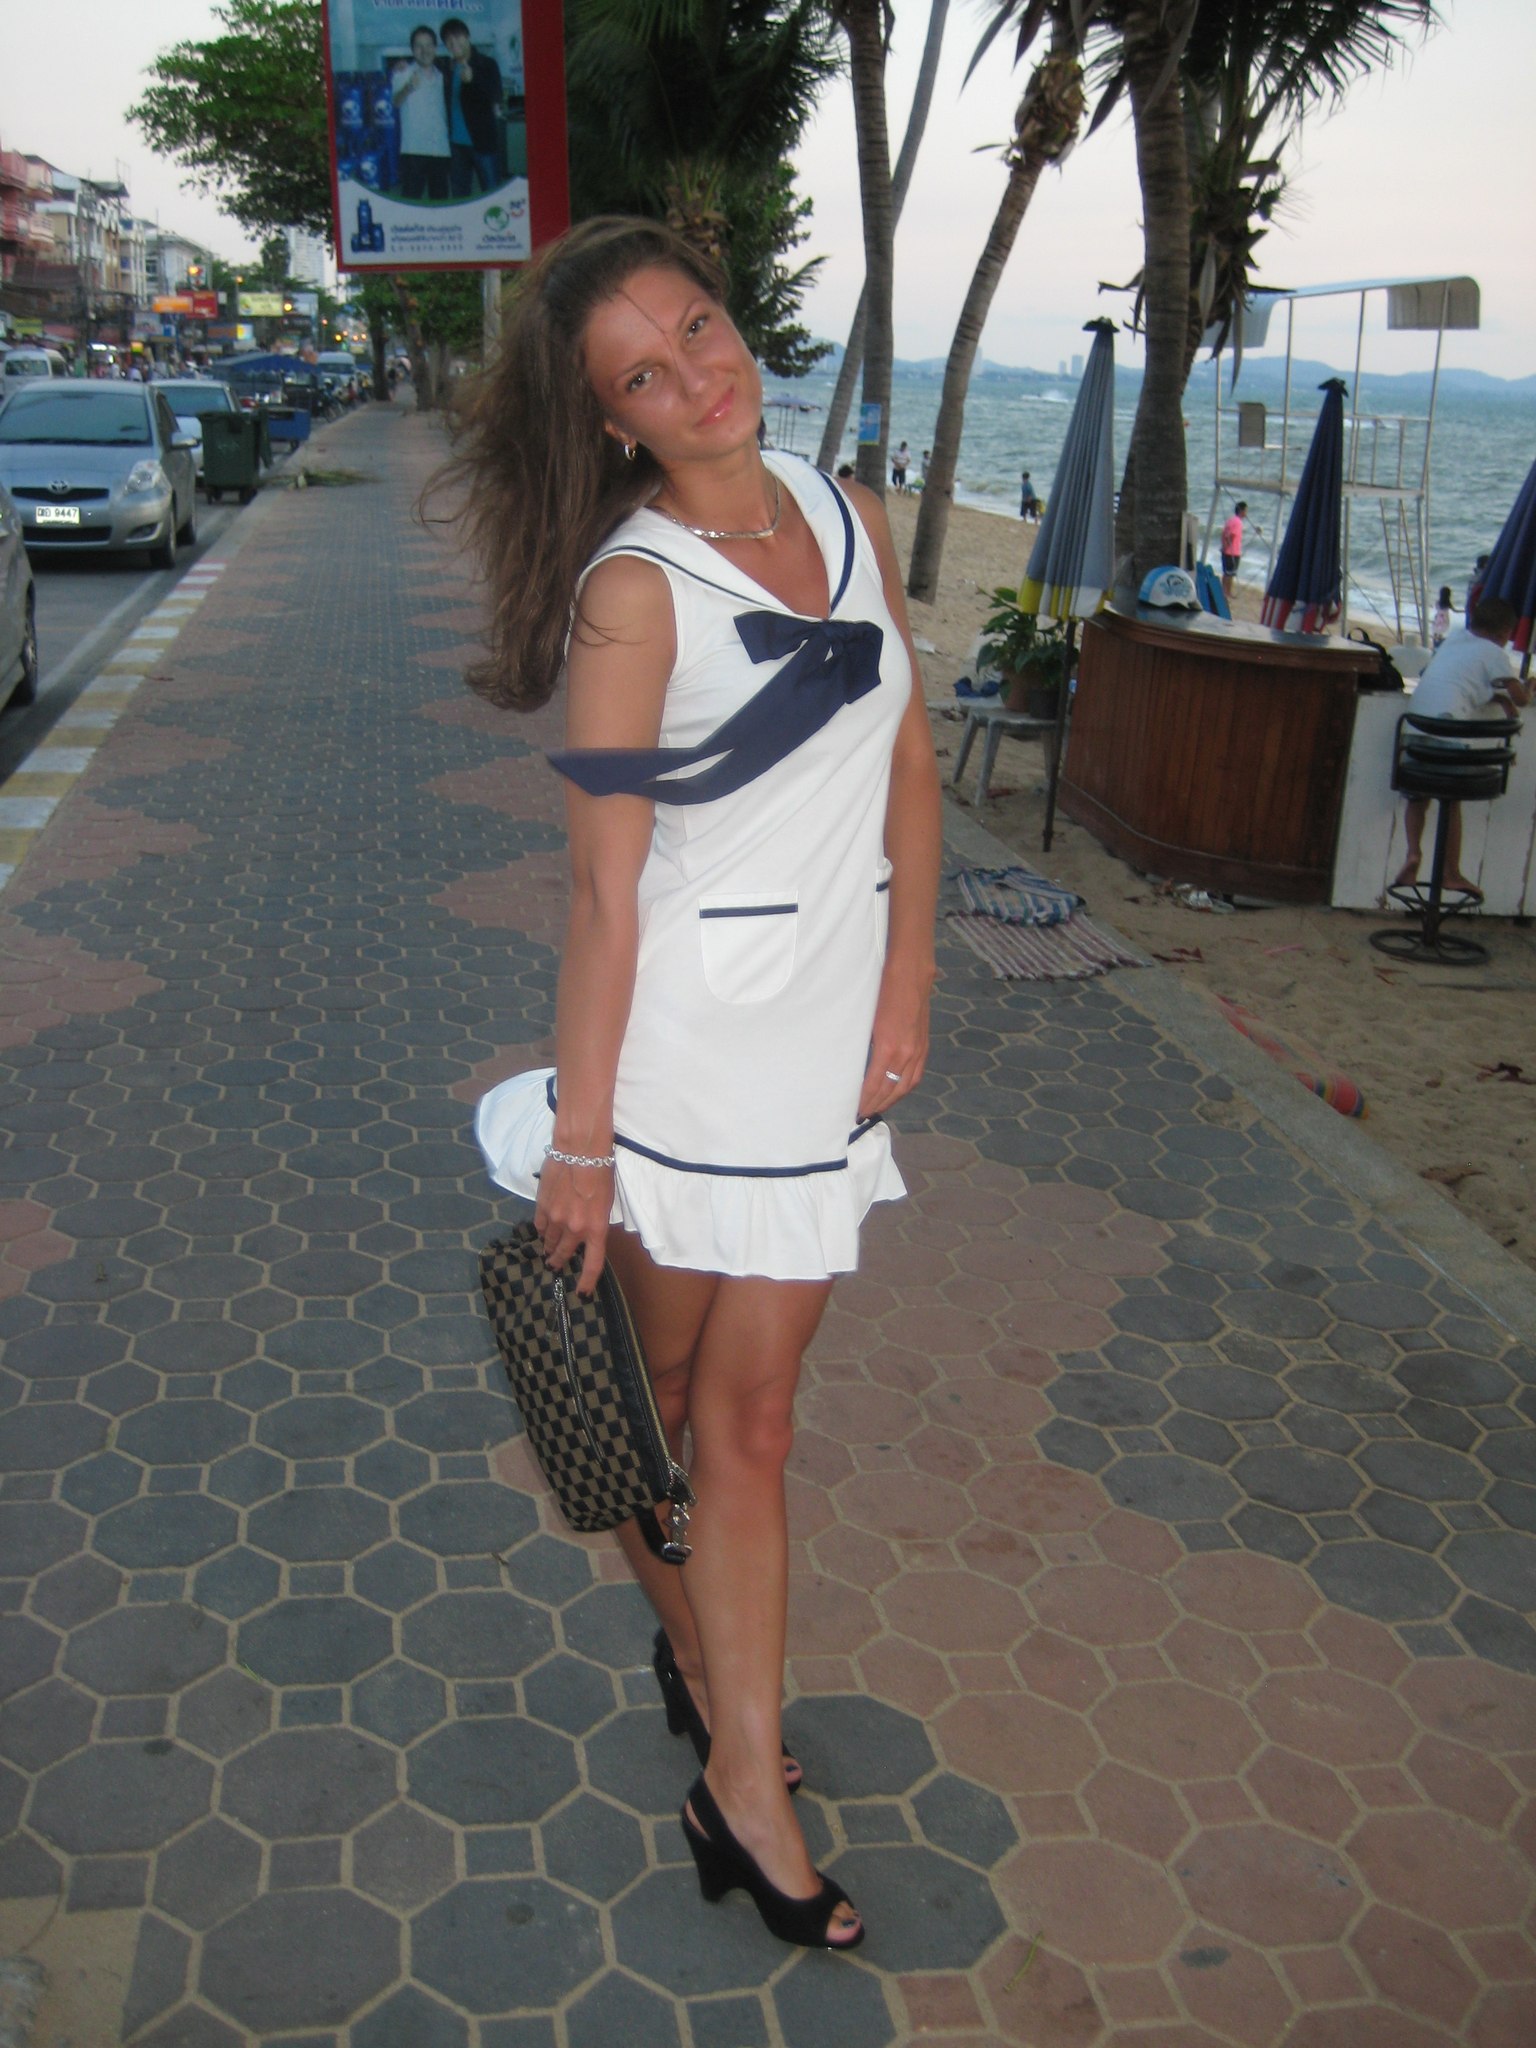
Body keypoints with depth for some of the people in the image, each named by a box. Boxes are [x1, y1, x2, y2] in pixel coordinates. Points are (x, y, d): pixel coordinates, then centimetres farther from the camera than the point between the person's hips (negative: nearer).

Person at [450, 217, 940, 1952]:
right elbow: (603, 884, -13)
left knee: (748, 1409, 12)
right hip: (687, 1036, -4)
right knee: (664, 1389, 11)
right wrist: (578, 1138, -11)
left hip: (831, 1029, 5)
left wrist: (904, 995, 6)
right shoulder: (635, 588, -12)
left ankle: (737, 1772, 26)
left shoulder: (847, 515, 5)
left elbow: (910, 763, 10)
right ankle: (702, 1659, 35)